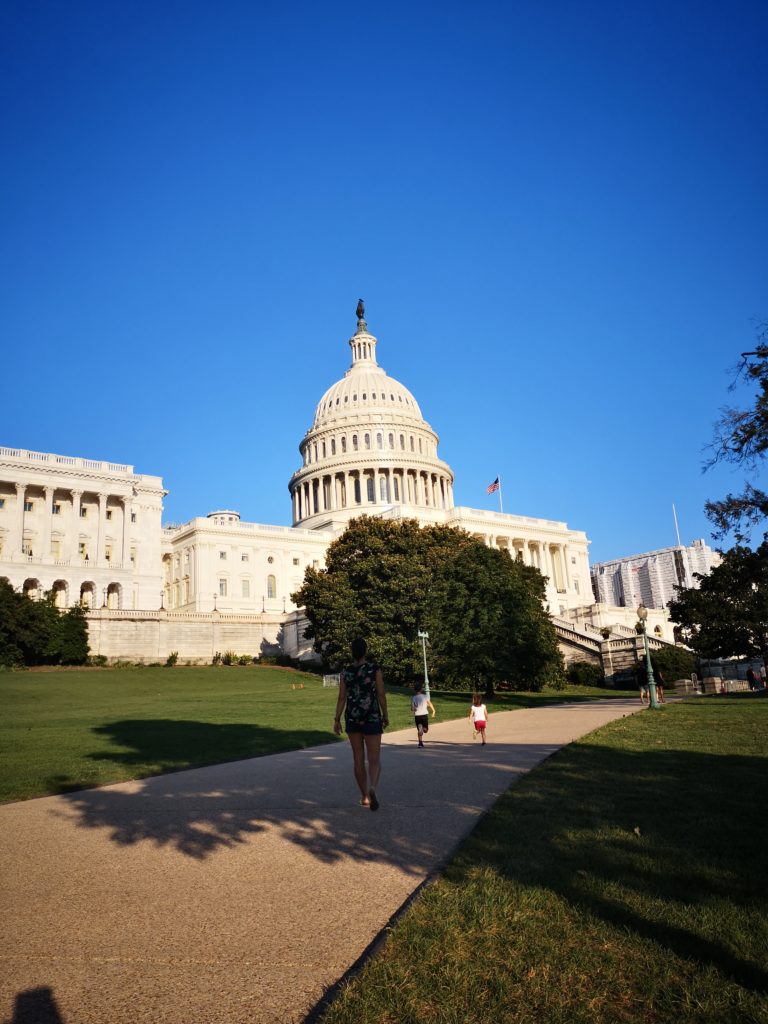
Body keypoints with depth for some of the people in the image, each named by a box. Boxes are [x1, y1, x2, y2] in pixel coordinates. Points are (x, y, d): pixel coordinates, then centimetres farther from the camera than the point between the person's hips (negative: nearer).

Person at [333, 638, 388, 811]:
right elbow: (381, 695, -7)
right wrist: (385, 715, 4)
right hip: (371, 719, -3)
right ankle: (373, 788, -29)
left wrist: (336, 720, 2)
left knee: (358, 759, 14)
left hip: (352, 719, 3)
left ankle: (365, 796, 20)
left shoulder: (345, 672, -1)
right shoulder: (375, 669, -8)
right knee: (374, 759, -2)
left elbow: (341, 698, -2)